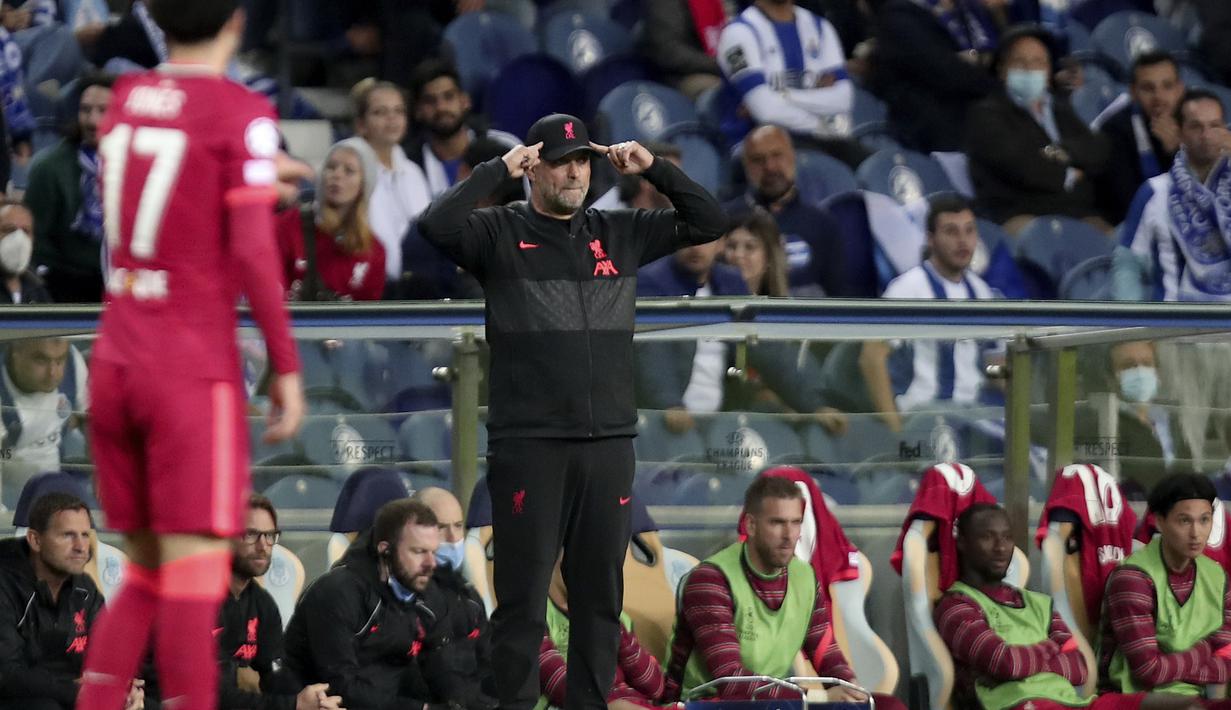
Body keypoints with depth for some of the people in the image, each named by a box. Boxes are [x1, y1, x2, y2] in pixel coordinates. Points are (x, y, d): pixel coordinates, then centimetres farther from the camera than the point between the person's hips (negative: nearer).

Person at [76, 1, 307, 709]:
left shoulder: (126, 97, 10)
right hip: (196, 371, -6)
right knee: (197, 575, -6)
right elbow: (253, 253, -14)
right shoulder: (241, 113, -9)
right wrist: (287, 368, -8)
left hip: (116, 361, 6)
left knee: (147, 571, 14)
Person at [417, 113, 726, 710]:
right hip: (528, 444, -4)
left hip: (609, 443, 4)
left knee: (600, 593, 7)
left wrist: (653, 169, 4)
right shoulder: (500, 233, 1)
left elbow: (708, 222, 15)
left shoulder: (620, 234, 13)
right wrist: (498, 168, -12)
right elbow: (437, 226, -17)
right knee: (523, 594, -3)